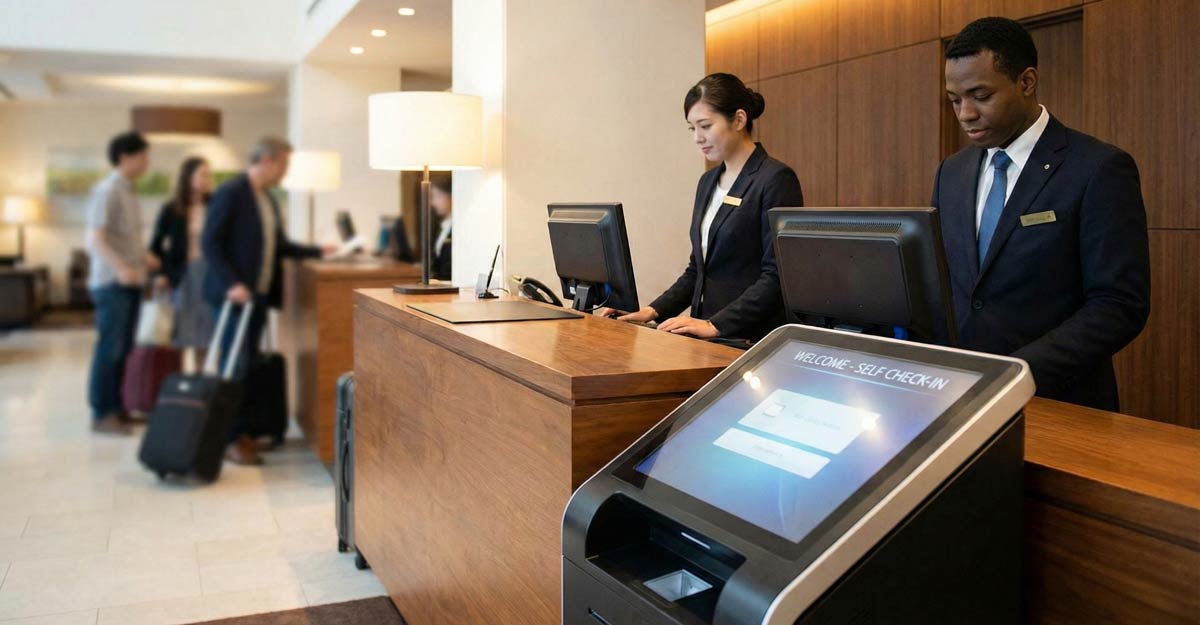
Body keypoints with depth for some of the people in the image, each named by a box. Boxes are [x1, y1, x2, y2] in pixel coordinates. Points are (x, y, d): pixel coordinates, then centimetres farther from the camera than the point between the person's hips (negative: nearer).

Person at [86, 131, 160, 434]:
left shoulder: (128, 191, 14)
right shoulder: (107, 190, -12)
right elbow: (95, 239, -20)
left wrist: (143, 257, 10)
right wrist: (120, 268, -30)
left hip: (130, 282, 8)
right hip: (111, 282, -8)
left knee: (123, 349, 12)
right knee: (109, 349, -4)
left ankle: (115, 407, 20)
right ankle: (101, 413, 3)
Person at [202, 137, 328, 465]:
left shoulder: (267, 198, 15)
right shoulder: (230, 192, -11)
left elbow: (279, 244, 20)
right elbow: (210, 242, -15)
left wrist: (318, 251, 14)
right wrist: (230, 283, -22)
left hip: (259, 294, 8)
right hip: (235, 294, -8)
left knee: (248, 366, 9)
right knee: (236, 367, -6)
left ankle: (241, 431, 17)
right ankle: (230, 439, 2)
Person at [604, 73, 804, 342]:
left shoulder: (776, 179, -8)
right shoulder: (708, 182, 15)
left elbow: (778, 276, -14)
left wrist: (715, 325, -20)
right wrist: (654, 311, 5)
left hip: (752, 339, -6)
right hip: (707, 338, 6)